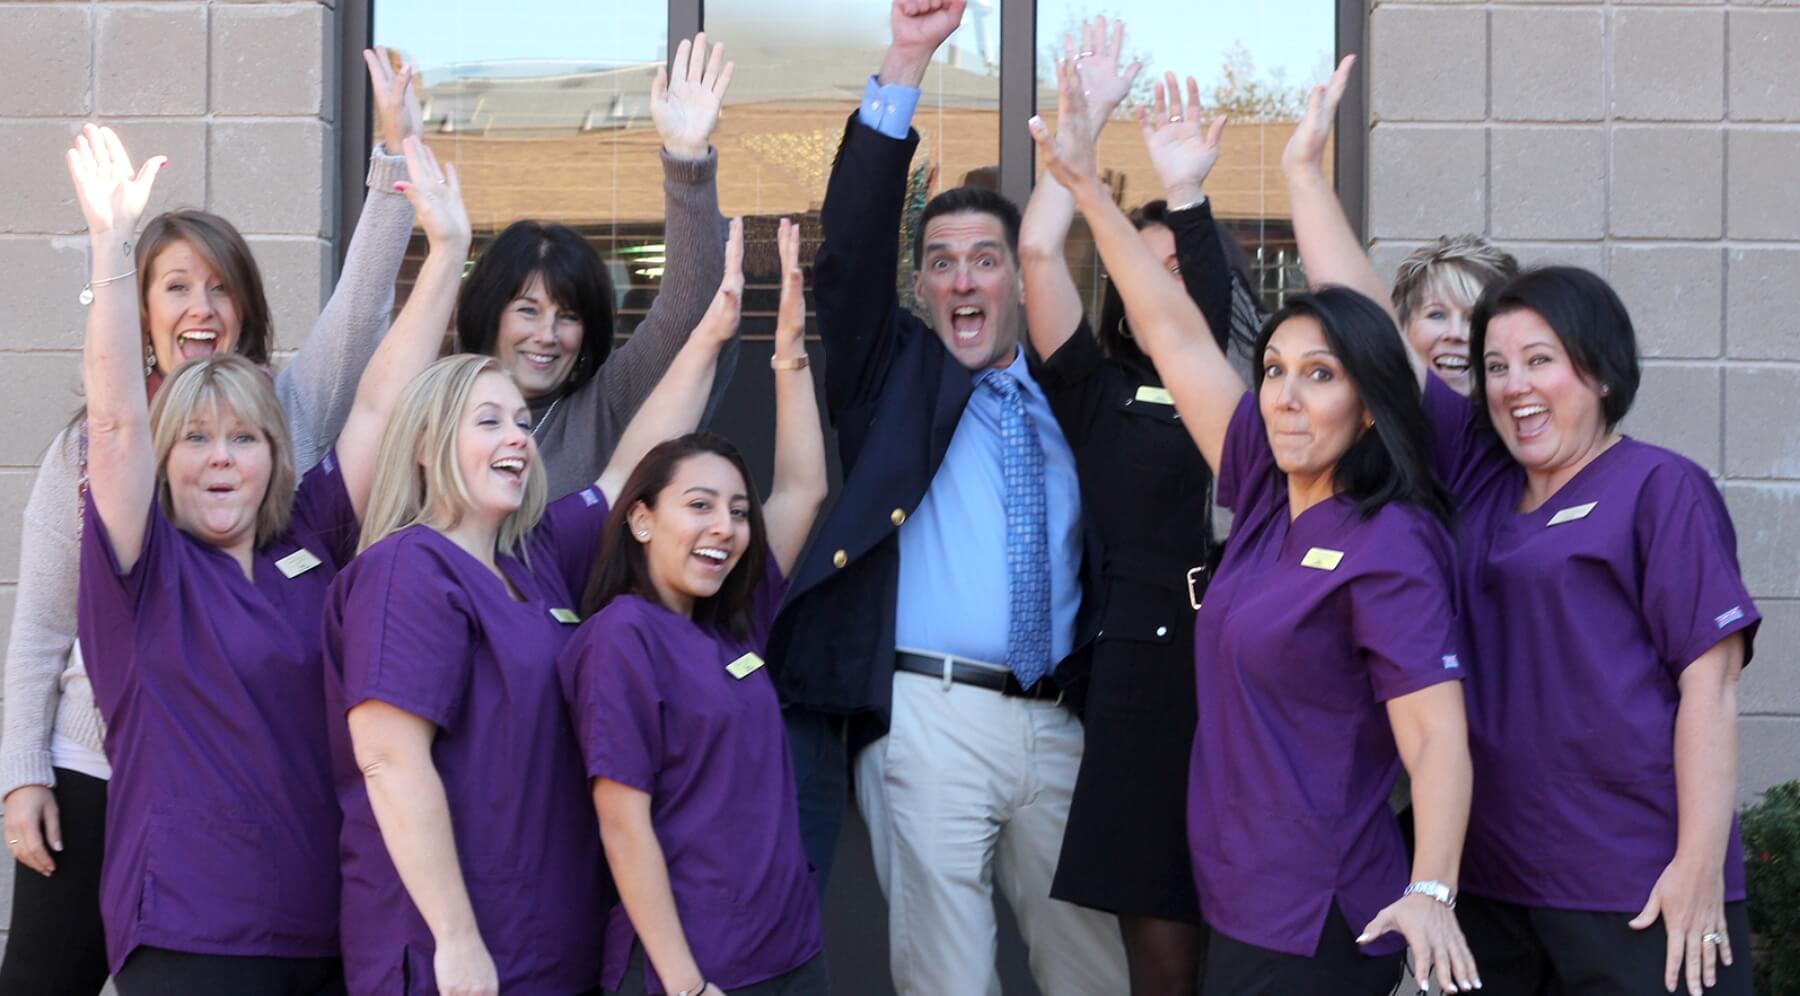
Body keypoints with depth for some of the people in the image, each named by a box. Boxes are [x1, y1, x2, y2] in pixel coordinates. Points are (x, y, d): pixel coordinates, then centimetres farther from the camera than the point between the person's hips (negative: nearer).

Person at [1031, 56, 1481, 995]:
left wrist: (1429, 892, -37)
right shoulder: (1268, 496, 5)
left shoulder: (1388, 548, -15)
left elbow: (1435, 733, -23)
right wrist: (1087, 187, 9)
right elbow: (1176, 335, 8)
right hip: (1238, 904, 7)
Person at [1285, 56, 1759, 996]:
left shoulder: (1662, 488, -4)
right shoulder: (1474, 470, 9)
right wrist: (1305, 168, 7)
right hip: (1487, 878, 5)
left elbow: (1709, 688, -8)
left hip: (1635, 891, -5)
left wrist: (1702, 869, -14)